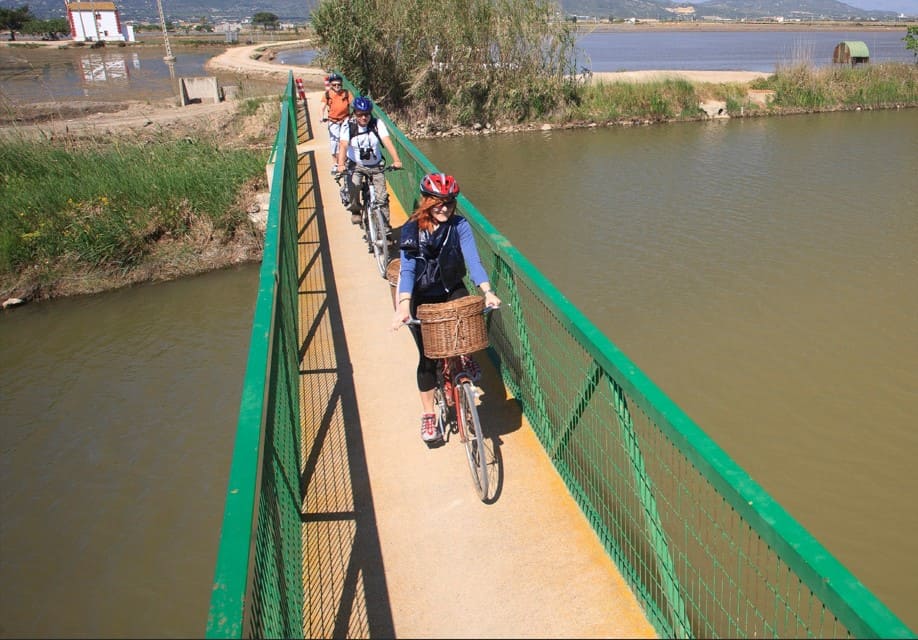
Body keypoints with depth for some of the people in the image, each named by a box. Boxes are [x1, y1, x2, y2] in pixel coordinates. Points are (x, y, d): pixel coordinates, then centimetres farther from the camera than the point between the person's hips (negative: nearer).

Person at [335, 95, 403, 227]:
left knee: (382, 197, -6)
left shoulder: (377, 124, -11)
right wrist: (341, 164, -45)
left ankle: (385, 226, 10)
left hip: (376, 166, 1)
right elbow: (343, 145, -27)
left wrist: (396, 160, -38)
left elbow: (387, 142, -23)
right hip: (355, 165, -1)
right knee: (353, 185, -29)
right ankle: (355, 211, -2)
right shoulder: (348, 127, -13)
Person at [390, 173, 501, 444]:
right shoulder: (412, 229, -15)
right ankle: (428, 416, 13)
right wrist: (404, 305, -40)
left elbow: (472, 259, -22)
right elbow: (407, 268, -25)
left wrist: (487, 291, -38)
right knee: (427, 357, -2)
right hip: (421, 298, -1)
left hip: (451, 291, 1)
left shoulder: (459, 225, -12)